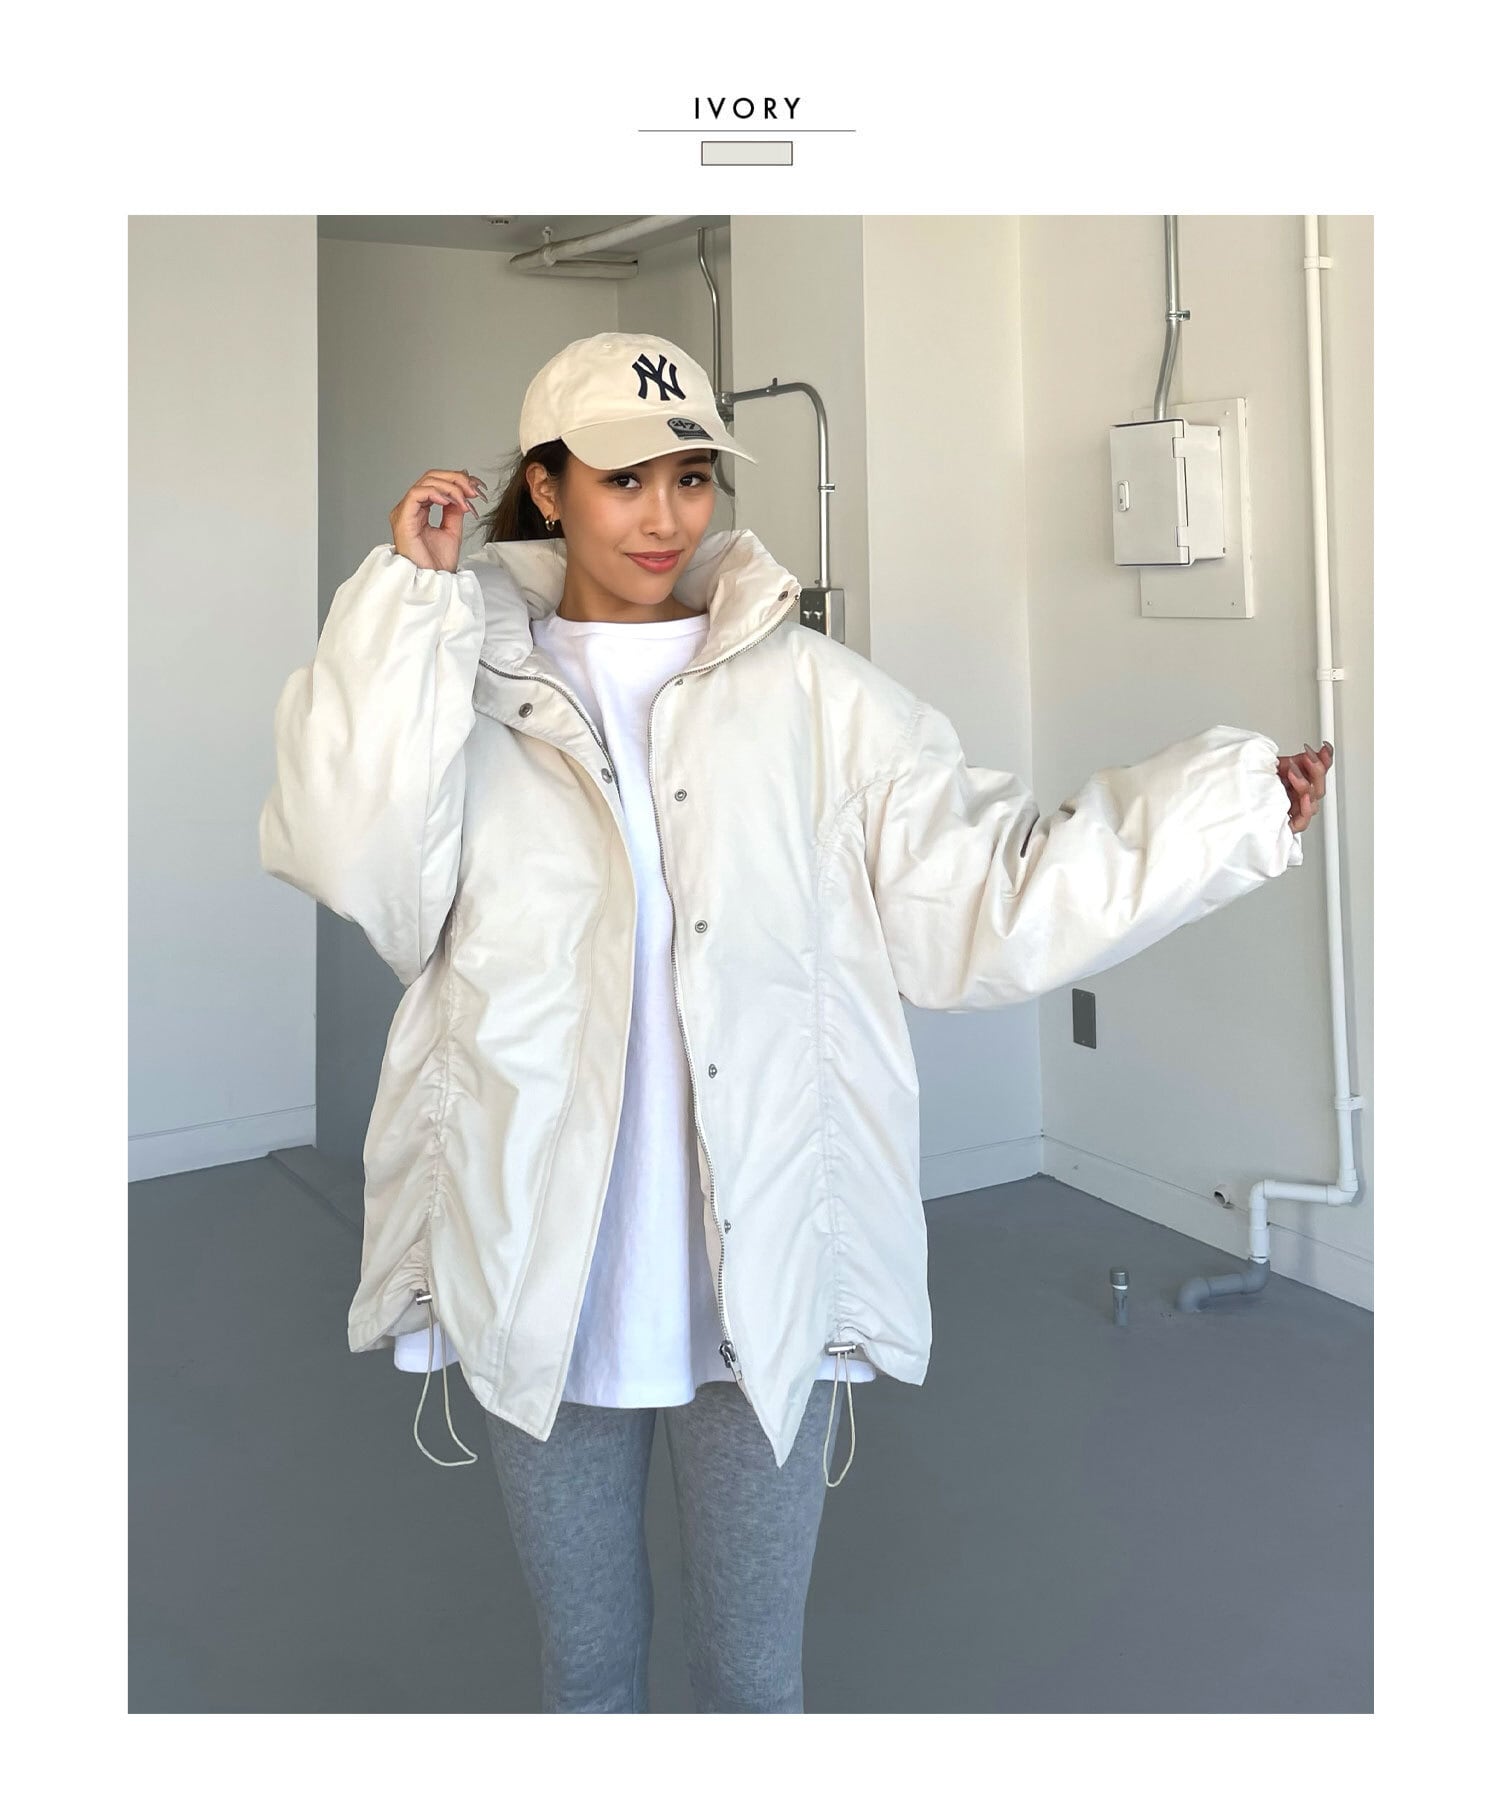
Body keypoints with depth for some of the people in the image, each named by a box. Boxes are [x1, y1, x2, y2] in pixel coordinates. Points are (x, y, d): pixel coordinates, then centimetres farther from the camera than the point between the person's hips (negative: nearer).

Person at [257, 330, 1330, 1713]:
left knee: (753, 1668, 16)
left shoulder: (809, 693, 0)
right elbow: (359, 867, -17)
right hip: (540, 1279, 1)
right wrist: (408, 599, -16)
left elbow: (987, 900, -4)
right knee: (584, 1660, 21)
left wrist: (1235, 805, -11)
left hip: (760, 1282, 0)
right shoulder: (460, 679, 1)